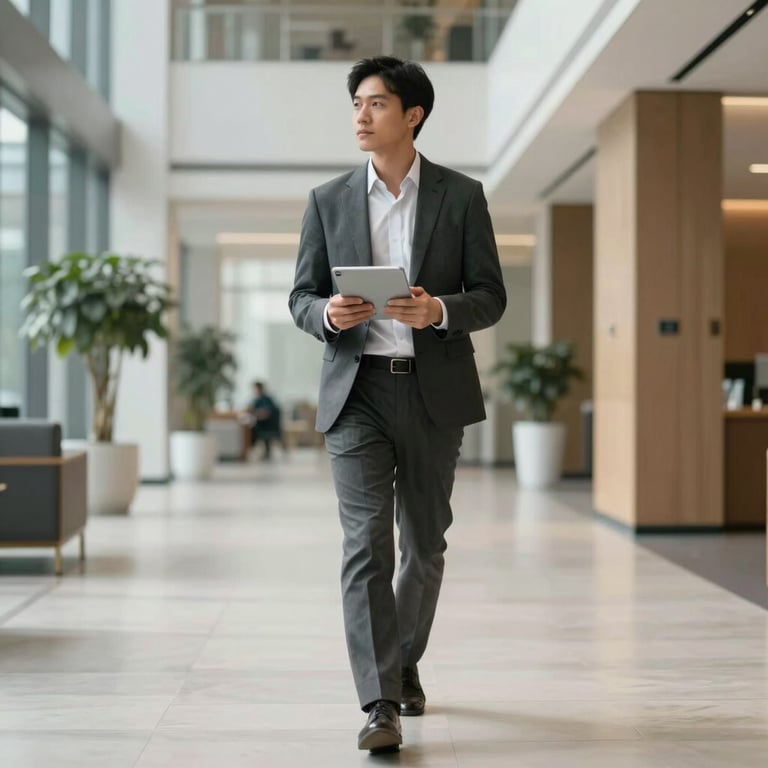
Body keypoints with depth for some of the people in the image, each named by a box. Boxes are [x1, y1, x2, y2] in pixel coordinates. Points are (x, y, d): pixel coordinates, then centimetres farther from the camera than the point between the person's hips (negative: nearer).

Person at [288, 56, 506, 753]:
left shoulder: (461, 196, 3)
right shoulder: (329, 201, 7)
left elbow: (490, 297, 2)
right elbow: (301, 297, 8)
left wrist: (439, 310, -19)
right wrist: (328, 314, -15)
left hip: (434, 390, 1)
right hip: (356, 389, 0)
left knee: (424, 543, 12)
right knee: (366, 546, -10)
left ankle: (404, 662, 35)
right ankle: (381, 705, -8)